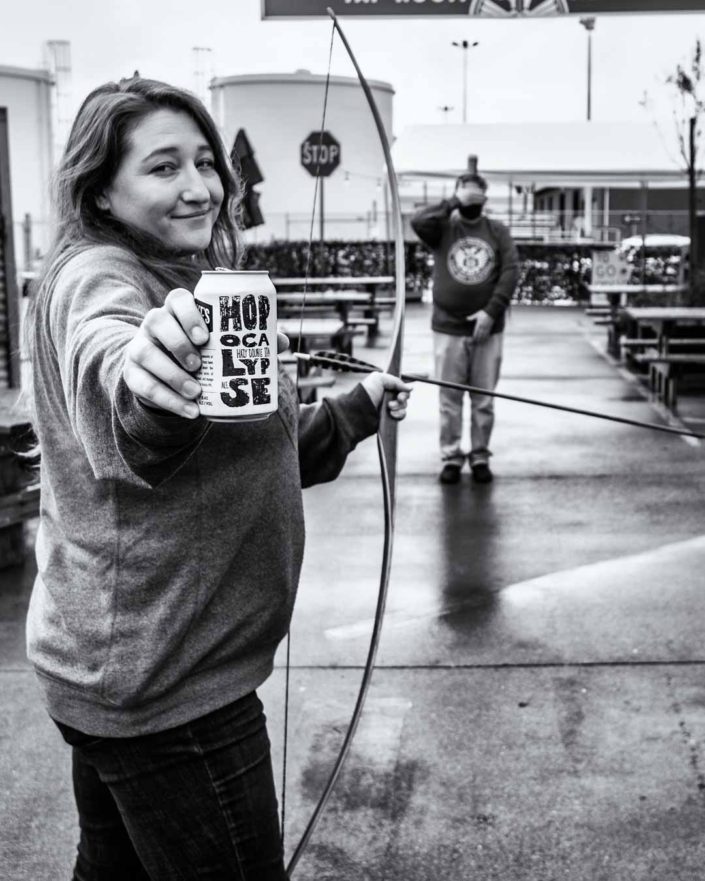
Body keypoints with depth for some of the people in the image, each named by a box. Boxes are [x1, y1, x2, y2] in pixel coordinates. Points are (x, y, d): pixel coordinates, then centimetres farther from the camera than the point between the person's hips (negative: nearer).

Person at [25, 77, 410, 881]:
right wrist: (141, 380, -64)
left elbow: (248, 449, 26)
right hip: (165, 685, -10)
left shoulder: (181, 282, 14)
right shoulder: (97, 278, -17)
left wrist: (358, 408, 30)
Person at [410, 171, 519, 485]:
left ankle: (480, 457, 18)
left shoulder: (497, 231, 6)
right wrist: (454, 203, -11)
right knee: (450, 399, 5)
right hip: (448, 328, -1)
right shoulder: (443, 228, 4)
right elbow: (417, 221, -18)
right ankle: (451, 457, 15)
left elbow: (511, 271, -3)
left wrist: (492, 311, -13)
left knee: (484, 400, 6)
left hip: (487, 329, 1)